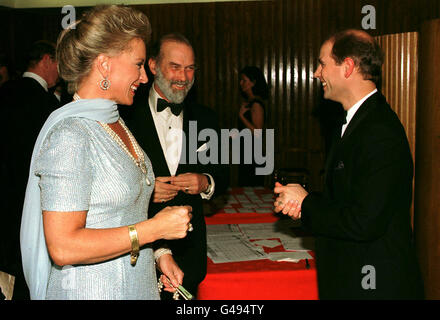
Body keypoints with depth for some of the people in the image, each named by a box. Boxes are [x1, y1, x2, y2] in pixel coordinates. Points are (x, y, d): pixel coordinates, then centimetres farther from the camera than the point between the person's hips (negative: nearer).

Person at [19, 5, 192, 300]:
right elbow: (63, 247, -25)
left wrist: (157, 253, 2)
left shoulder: (115, 124, 7)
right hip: (89, 291, -8)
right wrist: (154, 228, -21)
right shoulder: (70, 135, -20)